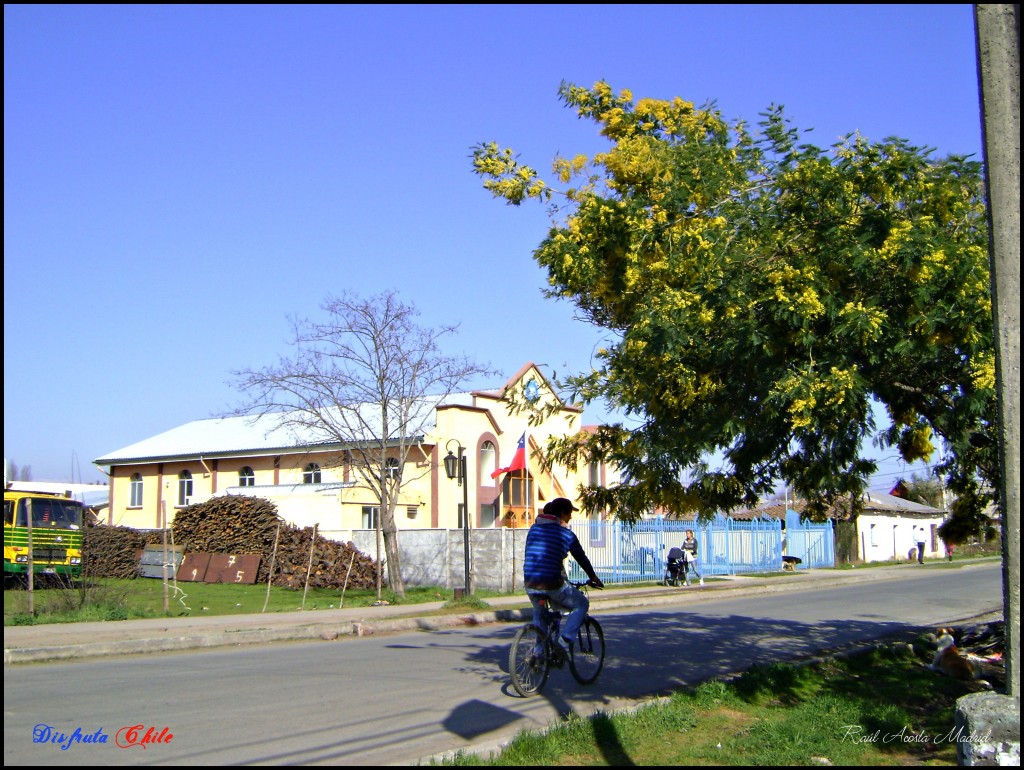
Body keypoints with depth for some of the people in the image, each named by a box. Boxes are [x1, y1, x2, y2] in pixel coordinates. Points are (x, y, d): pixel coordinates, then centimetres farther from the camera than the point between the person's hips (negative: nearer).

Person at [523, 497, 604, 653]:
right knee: (582, 604, 18)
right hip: (552, 584, -5)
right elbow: (581, 558, 12)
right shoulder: (566, 533, 0)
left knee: (539, 612, 34)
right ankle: (565, 639, 4)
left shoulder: (534, 528, 13)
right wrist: (594, 577, 29)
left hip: (530, 584, 5)